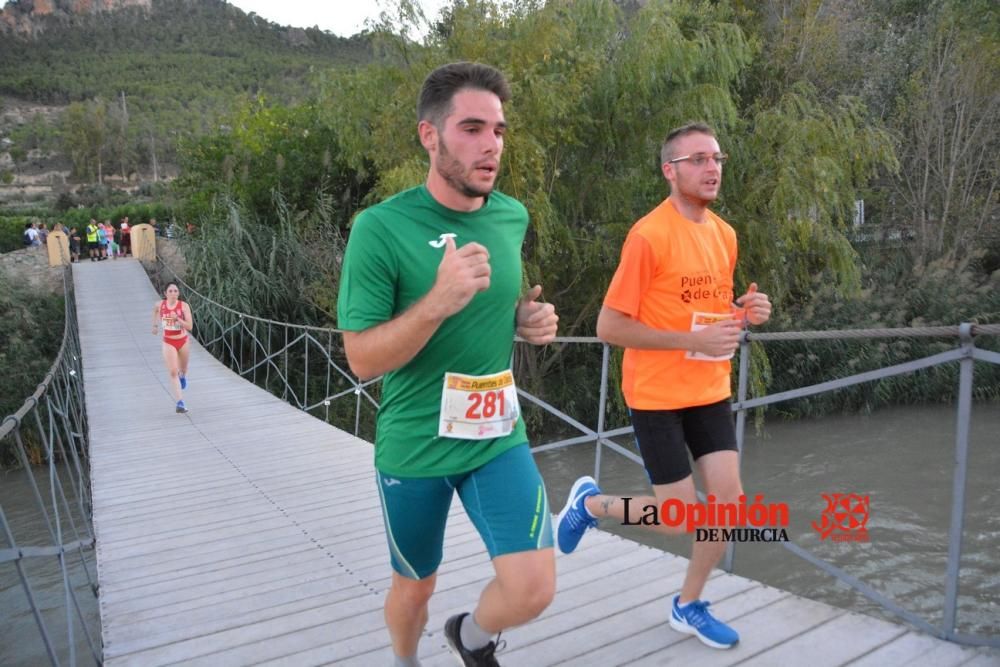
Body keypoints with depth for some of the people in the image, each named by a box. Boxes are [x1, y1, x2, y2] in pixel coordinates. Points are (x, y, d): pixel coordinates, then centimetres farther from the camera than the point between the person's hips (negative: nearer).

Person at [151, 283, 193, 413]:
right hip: (168, 343, 0)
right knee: (173, 373, -12)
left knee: (183, 369, 21)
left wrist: (177, 318, -32)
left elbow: (190, 326, -20)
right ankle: (180, 403, -16)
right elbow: (155, 310, 20)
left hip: (183, 341, 0)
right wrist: (155, 325, 22)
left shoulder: (184, 306, -14)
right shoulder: (160, 304, -7)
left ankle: (182, 376, 60)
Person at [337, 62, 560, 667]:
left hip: (498, 437, 3)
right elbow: (362, 358, -17)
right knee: (415, 586, 18)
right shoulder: (382, 227, -17)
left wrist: (530, 319, -4)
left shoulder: (513, 216, -1)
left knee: (533, 590, -9)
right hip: (414, 447, -3)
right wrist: (440, 300, -32)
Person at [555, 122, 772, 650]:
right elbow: (608, 327, -18)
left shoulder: (724, 234, 7)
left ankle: (688, 605, 26)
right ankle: (589, 503, 27)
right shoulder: (649, 235, -17)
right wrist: (694, 340, -23)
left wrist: (745, 311, -3)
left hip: (710, 391, 7)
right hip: (657, 395, -7)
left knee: (729, 500, 4)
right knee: (679, 517, 0)